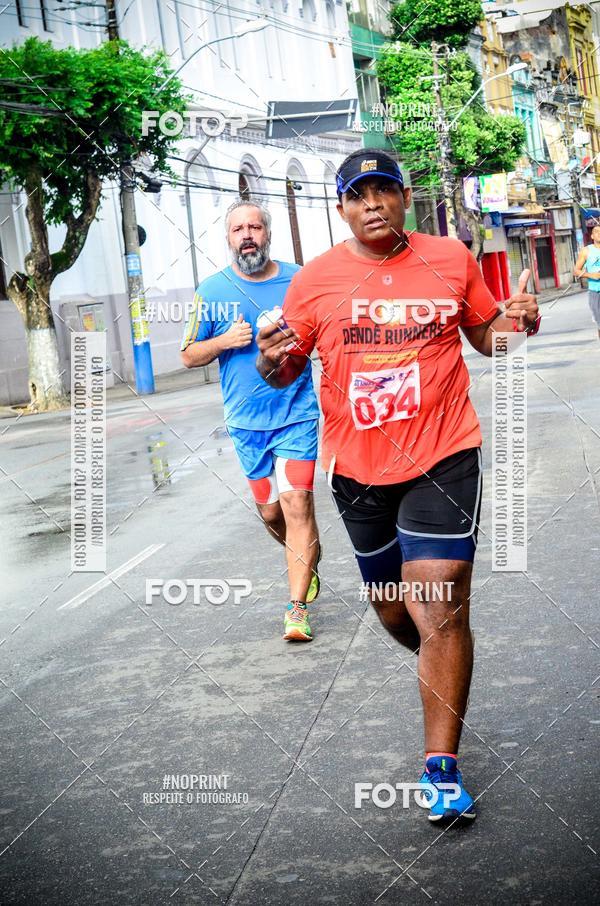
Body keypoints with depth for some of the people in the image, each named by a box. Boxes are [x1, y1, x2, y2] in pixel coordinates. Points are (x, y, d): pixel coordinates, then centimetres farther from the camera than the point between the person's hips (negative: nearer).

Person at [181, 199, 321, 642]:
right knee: (270, 511, 11)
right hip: (247, 421, 2)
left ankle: (298, 607, -11)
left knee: (297, 502, -14)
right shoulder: (212, 290, 1)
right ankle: (309, 560, 41)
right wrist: (224, 341, -13)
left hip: (298, 413, -2)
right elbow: (189, 356, 6)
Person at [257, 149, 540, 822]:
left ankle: (441, 765, -3)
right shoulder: (315, 279, 0)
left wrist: (513, 323, -7)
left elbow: (484, 335, 15)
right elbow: (285, 372, 7)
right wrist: (271, 363, -17)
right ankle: (442, 674, 48)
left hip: (442, 456, -2)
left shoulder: (452, 259, 2)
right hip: (357, 465, 2)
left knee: (440, 607, -12)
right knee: (391, 608, 15)